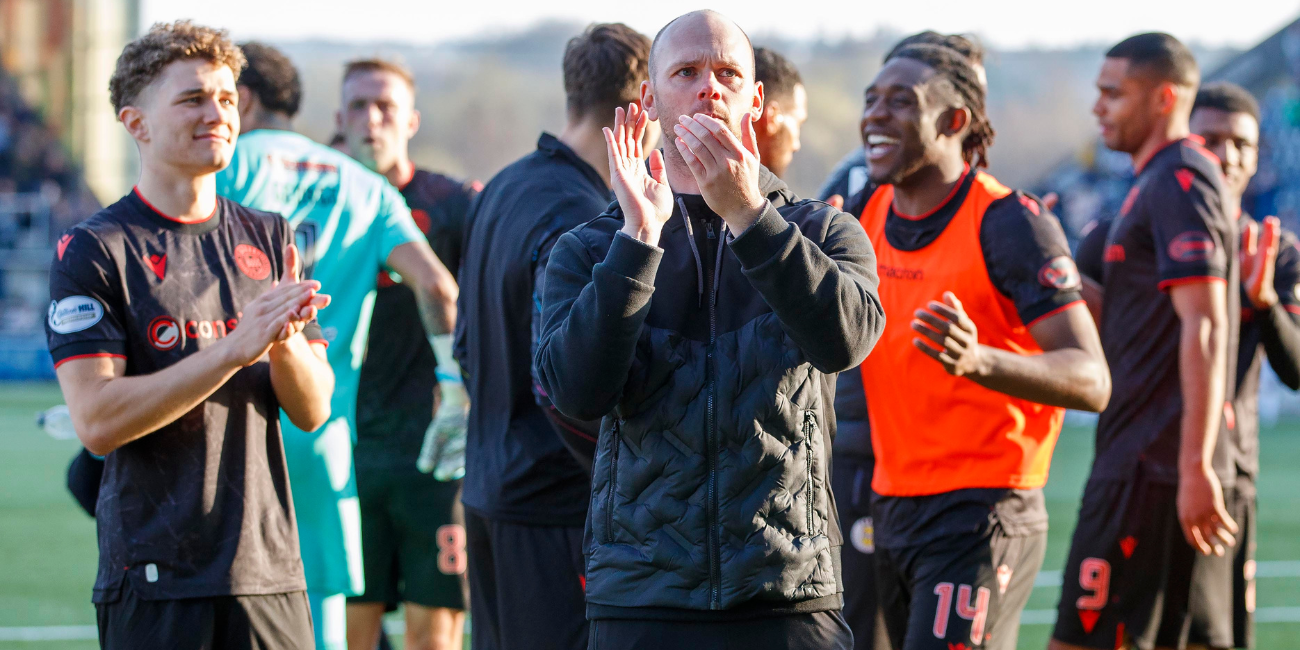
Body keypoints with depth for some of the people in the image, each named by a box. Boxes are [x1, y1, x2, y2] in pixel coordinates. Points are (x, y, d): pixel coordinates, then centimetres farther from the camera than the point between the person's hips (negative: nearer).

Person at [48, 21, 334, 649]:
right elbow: (96, 421, -14)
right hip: (154, 577, -4)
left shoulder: (269, 239, 13)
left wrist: (285, 340, -12)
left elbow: (313, 410, 9)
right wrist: (235, 347, -19)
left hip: (269, 568, 5)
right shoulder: (93, 250, -3)